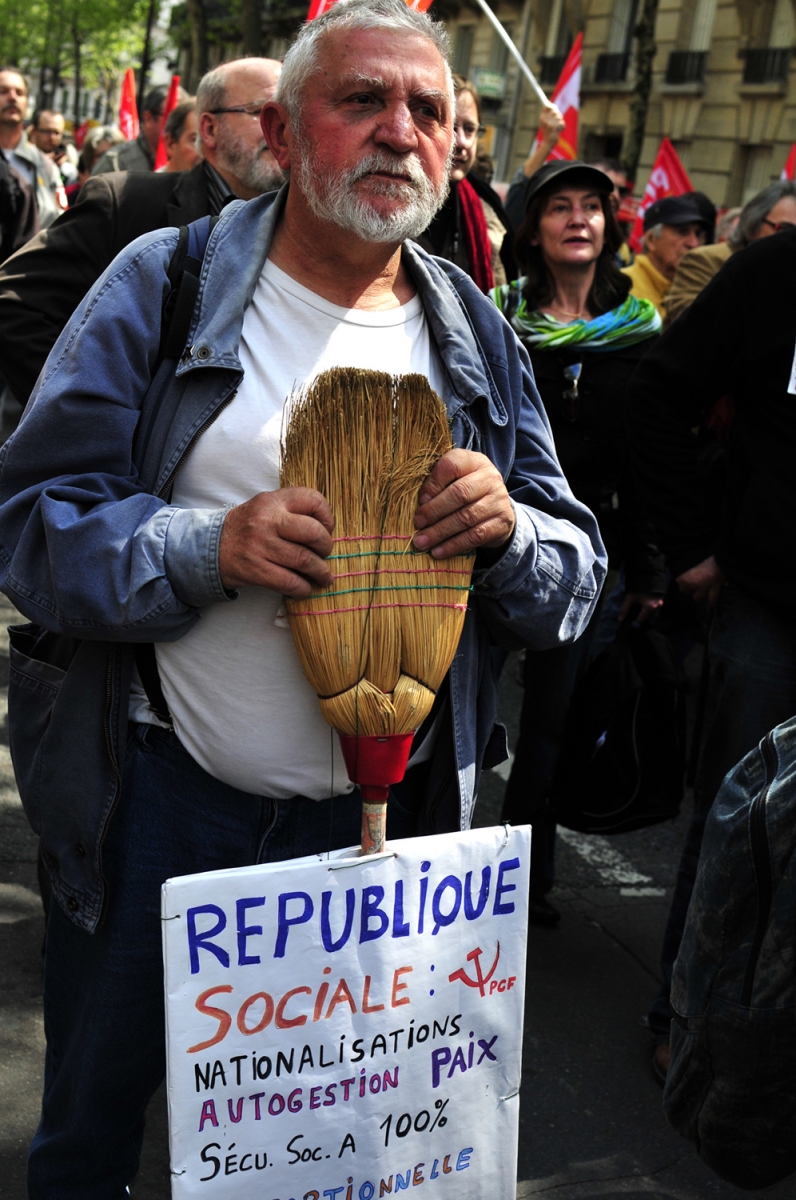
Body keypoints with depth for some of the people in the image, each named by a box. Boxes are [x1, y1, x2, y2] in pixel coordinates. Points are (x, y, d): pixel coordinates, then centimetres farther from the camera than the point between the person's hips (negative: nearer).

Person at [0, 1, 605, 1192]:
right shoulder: (163, 286, -6)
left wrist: (510, 530, -19)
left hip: (380, 819, 3)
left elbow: (576, 585, 4)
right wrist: (209, 547, -28)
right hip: (162, 793, -2)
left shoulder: (475, 336, 4)